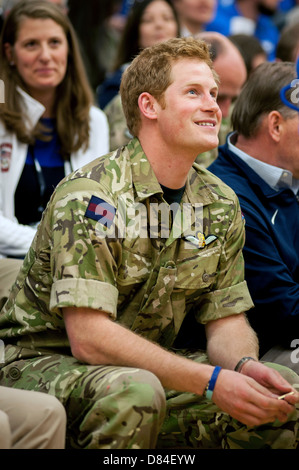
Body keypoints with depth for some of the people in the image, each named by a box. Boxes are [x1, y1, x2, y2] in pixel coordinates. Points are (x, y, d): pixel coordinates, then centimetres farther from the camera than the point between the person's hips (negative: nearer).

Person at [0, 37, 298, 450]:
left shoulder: (220, 204, 3)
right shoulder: (90, 196, -20)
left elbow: (227, 321, 4)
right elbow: (89, 338, -27)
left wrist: (245, 366, -21)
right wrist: (210, 380, -32)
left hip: (152, 366, 6)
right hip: (48, 365, -6)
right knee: (133, 393, -38)